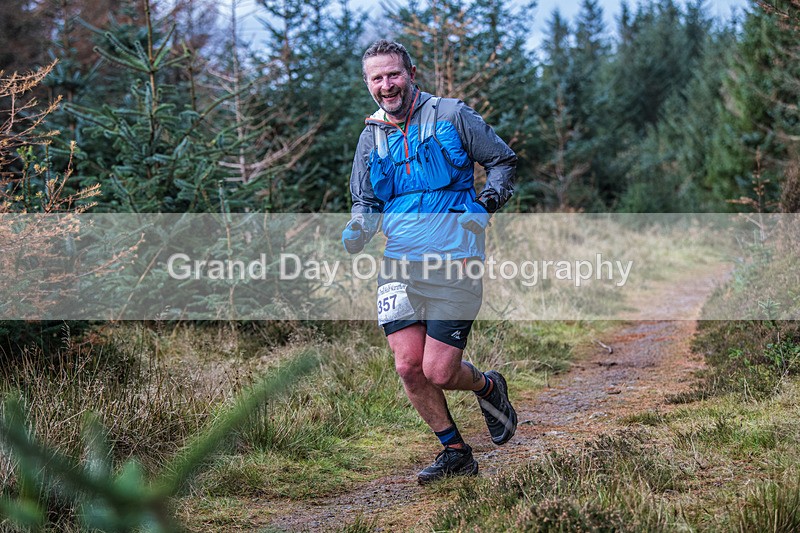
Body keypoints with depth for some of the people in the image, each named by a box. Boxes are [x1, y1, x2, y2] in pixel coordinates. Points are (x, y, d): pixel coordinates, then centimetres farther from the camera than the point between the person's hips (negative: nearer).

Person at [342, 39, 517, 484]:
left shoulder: (452, 116, 1)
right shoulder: (371, 137, 14)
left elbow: (504, 160, 11)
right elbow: (366, 205, 21)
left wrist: (493, 196, -9)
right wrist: (352, 238, 0)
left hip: (454, 263, -4)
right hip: (399, 263, 4)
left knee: (439, 371, -9)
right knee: (409, 366, -7)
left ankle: (489, 387, 26)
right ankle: (455, 452, 14)